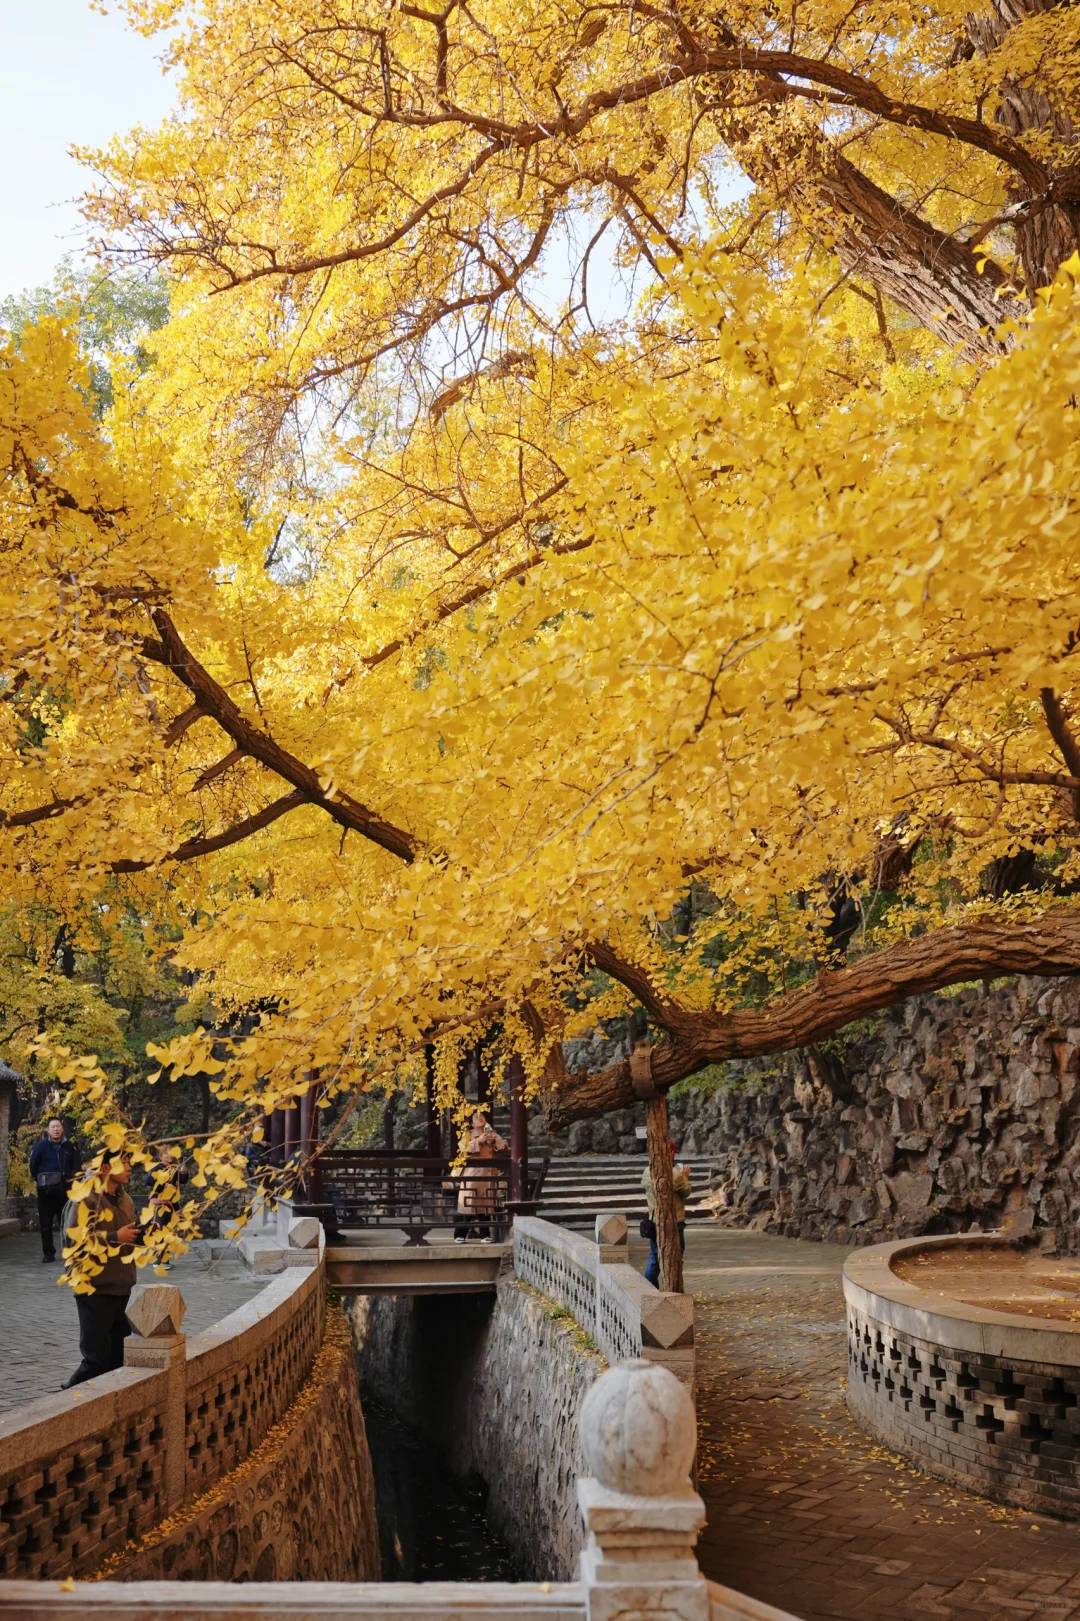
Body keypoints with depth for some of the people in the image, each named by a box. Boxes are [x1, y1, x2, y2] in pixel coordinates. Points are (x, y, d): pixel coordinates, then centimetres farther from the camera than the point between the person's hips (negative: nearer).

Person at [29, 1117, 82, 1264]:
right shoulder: (41, 1145, -7)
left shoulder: (69, 1146, 1)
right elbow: (33, 1165, 3)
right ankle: (48, 1253, 8)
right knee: (45, 1223, 1)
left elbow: (77, 1164, 13)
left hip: (64, 1190, 2)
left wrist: (72, 1178, 7)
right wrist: (37, 1180, 8)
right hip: (46, 1190, -2)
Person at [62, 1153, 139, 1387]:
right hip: (95, 1289, -7)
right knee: (97, 1359, -4)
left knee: (116, 1358, 11)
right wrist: (114, 1237, -22)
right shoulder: (87, 1199, -12)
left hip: (121, 1288, 7)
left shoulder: (125, 1199, 12)